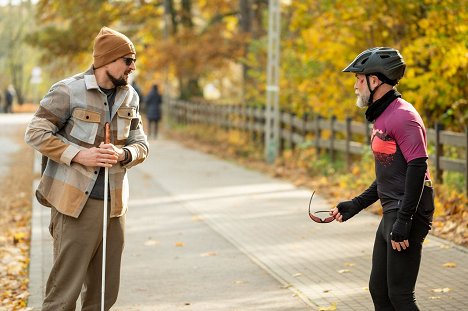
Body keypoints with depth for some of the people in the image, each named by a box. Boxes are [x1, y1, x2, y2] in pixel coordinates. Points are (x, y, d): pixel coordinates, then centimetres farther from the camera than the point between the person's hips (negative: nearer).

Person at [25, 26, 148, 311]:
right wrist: (78, 155, -17)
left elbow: (141, 144, 12)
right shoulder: (68, 91, -9)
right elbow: (36, 133, -7)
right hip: (76, 202, -6)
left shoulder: (130, 96, 9)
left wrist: (123, 154, -11)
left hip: (114, 203, 6)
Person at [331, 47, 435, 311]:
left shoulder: (403, 116, -15)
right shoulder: (382, 118, 16)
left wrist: (403, 220, -25)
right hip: (391, 213, 10)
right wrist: (356, 205, 20)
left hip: (409, 214, -10)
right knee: (379, 290, 15)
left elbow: (417, 168, -22)